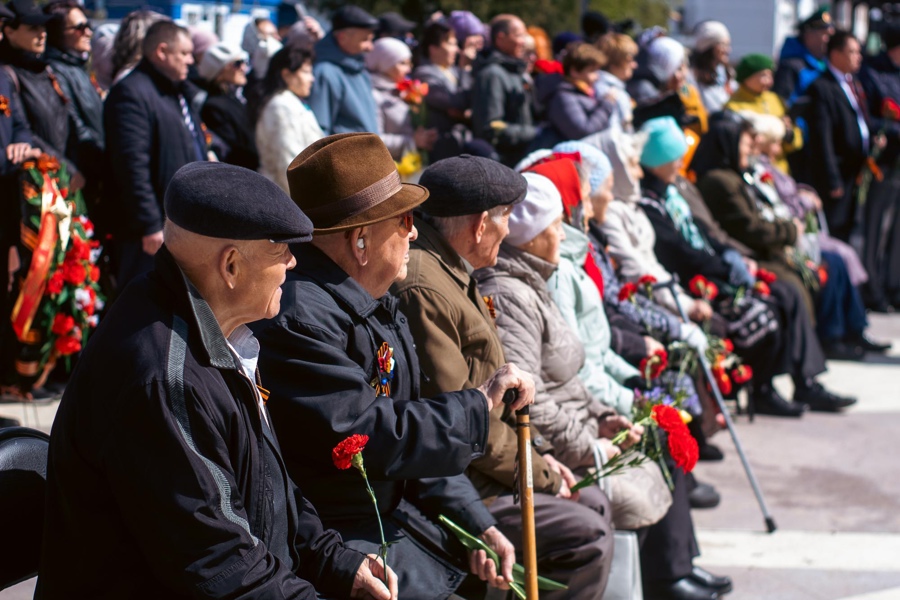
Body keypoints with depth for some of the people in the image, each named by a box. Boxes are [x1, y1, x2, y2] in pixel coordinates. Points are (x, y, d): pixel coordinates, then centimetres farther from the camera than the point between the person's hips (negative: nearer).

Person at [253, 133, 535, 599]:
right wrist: (481, 402, -16)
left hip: (391, 511, 10)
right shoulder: (298, 320, -25)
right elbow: (368, 438, -27)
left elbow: (417, 437, 13)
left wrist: (478, 525, 4)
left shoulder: (374, 303, 10)